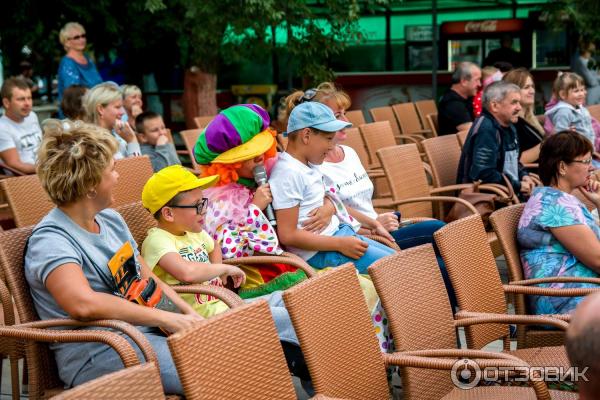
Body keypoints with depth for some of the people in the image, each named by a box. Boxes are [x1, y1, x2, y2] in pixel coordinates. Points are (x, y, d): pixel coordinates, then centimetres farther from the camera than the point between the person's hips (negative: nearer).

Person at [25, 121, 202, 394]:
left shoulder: (111, 219, 16)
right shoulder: (51, 239, -12)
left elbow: (148, 279, 22)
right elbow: (83, 304, -29)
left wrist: (188, 313, 4)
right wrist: (164, 318, -24)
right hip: (95, 351, -9)